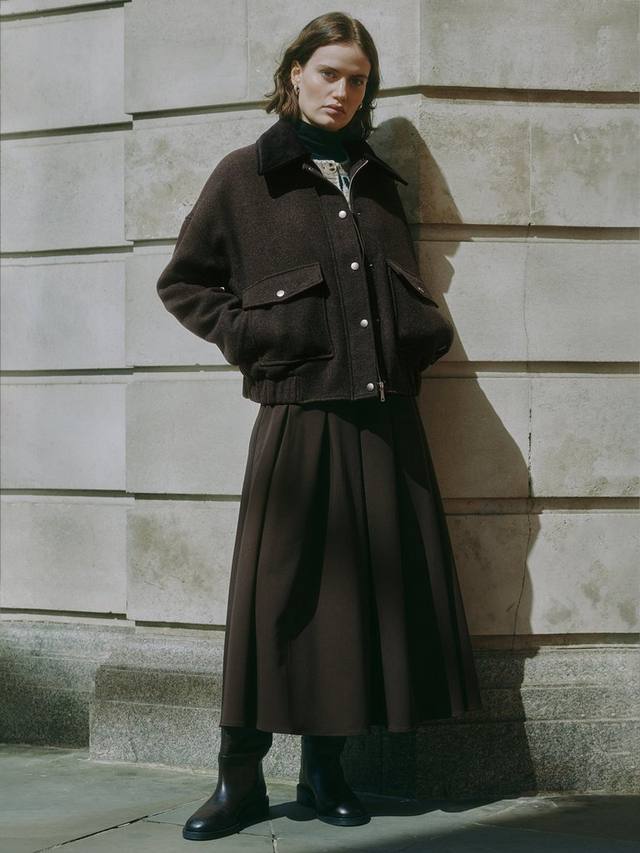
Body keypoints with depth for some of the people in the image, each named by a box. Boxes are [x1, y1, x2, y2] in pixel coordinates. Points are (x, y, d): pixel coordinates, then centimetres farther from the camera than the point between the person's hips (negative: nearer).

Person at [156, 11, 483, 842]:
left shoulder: (377, 181, 17)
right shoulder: (246, 175, 4)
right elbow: (182, 280, 9)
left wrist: (423, 338, 8)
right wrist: (246, 334, -3)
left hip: (386, 415, 5)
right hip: (298, 414, -4)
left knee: (380, 582, 4)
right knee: (278, 593, -4)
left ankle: (326, 767, 17)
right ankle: (241, 778, 8)